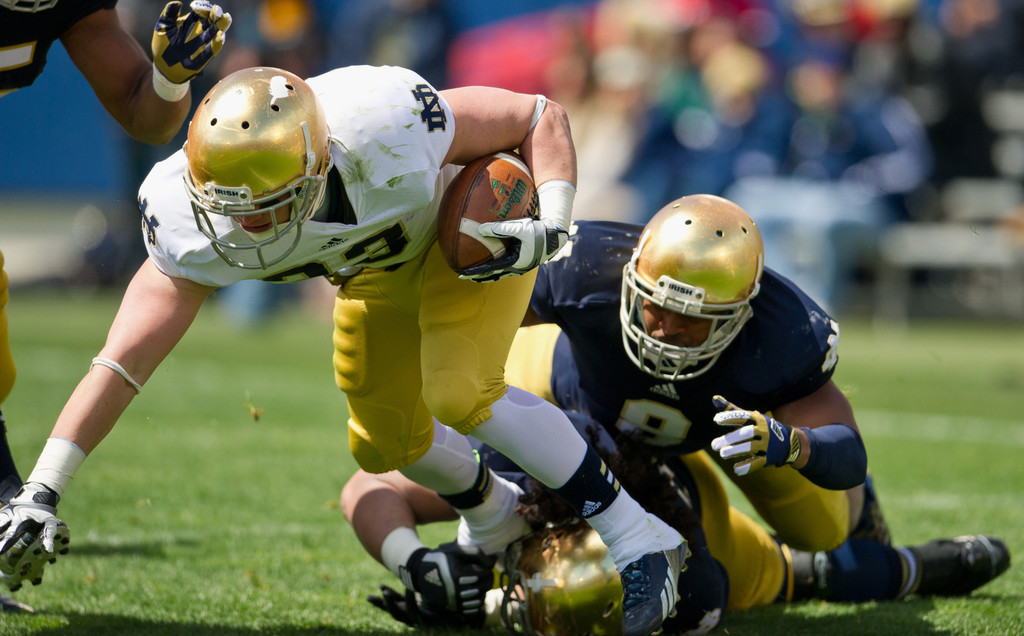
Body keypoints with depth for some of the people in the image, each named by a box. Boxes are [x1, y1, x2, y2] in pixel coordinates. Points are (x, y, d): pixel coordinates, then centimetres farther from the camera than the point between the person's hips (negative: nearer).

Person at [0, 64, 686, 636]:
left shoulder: (383, 129, -43)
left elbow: (543, 118, -27)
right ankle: (495, 517, 42)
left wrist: (549, 228, -43)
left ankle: (641, 541, -14)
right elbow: (122, 361, -30)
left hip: (475, 216, -5)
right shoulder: (198, 225, -33)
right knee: (386, 442, 9)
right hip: (382, 262, 5)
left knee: (458, 395, -24)